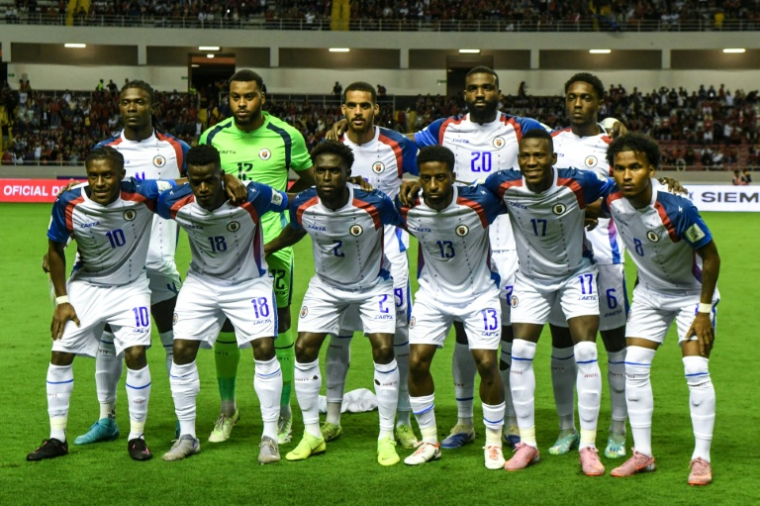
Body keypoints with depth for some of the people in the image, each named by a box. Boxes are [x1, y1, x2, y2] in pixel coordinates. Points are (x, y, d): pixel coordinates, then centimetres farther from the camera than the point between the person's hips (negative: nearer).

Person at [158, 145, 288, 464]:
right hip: (201, 283, 3)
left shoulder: (251, 197, -29)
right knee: (182, 352, -4)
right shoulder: (174, 203, -20)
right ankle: (187, 437, 11)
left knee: (264, 350, -13)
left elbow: (293, 205, -12)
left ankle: (270, 438, -1)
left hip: (249, 282, -2)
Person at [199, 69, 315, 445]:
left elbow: (308, 179, 10)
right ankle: (227, 408, 24)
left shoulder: (286, 136, -3)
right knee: (225, 326, 7)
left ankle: (283, 413, 15)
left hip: (273, 244, -2)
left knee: (278, 326, 2)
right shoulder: (213, 137, 3)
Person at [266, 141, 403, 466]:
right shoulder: (302, 206, -20)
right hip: (325, 286, 3)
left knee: (383, 350, -15)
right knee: (304, 349, -5)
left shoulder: (375, 204, -30)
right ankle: (312, 435, 11)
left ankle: (386, 438, 0)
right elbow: (293, 232, 5)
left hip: (372, 285, -3)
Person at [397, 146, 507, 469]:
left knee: (487, 364, -11)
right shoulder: (407, 208, -18)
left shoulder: (478, 202, -25)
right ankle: (429, 442, 12)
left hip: (479, 293, -2)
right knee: (416, 363, -6)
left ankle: (494, 443, 9)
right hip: (433, 293, 2)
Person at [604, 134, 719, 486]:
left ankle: (701, 458, -1)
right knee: (634, 368, -1)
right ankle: (642, 454, 9)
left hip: (692, 292, -5)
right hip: (649, 292, 5)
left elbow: (710, 256, -21)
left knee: (696, 371, -12)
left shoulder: (676, 209, -33)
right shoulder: (611, 200, -20)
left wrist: (704, 310, -18)